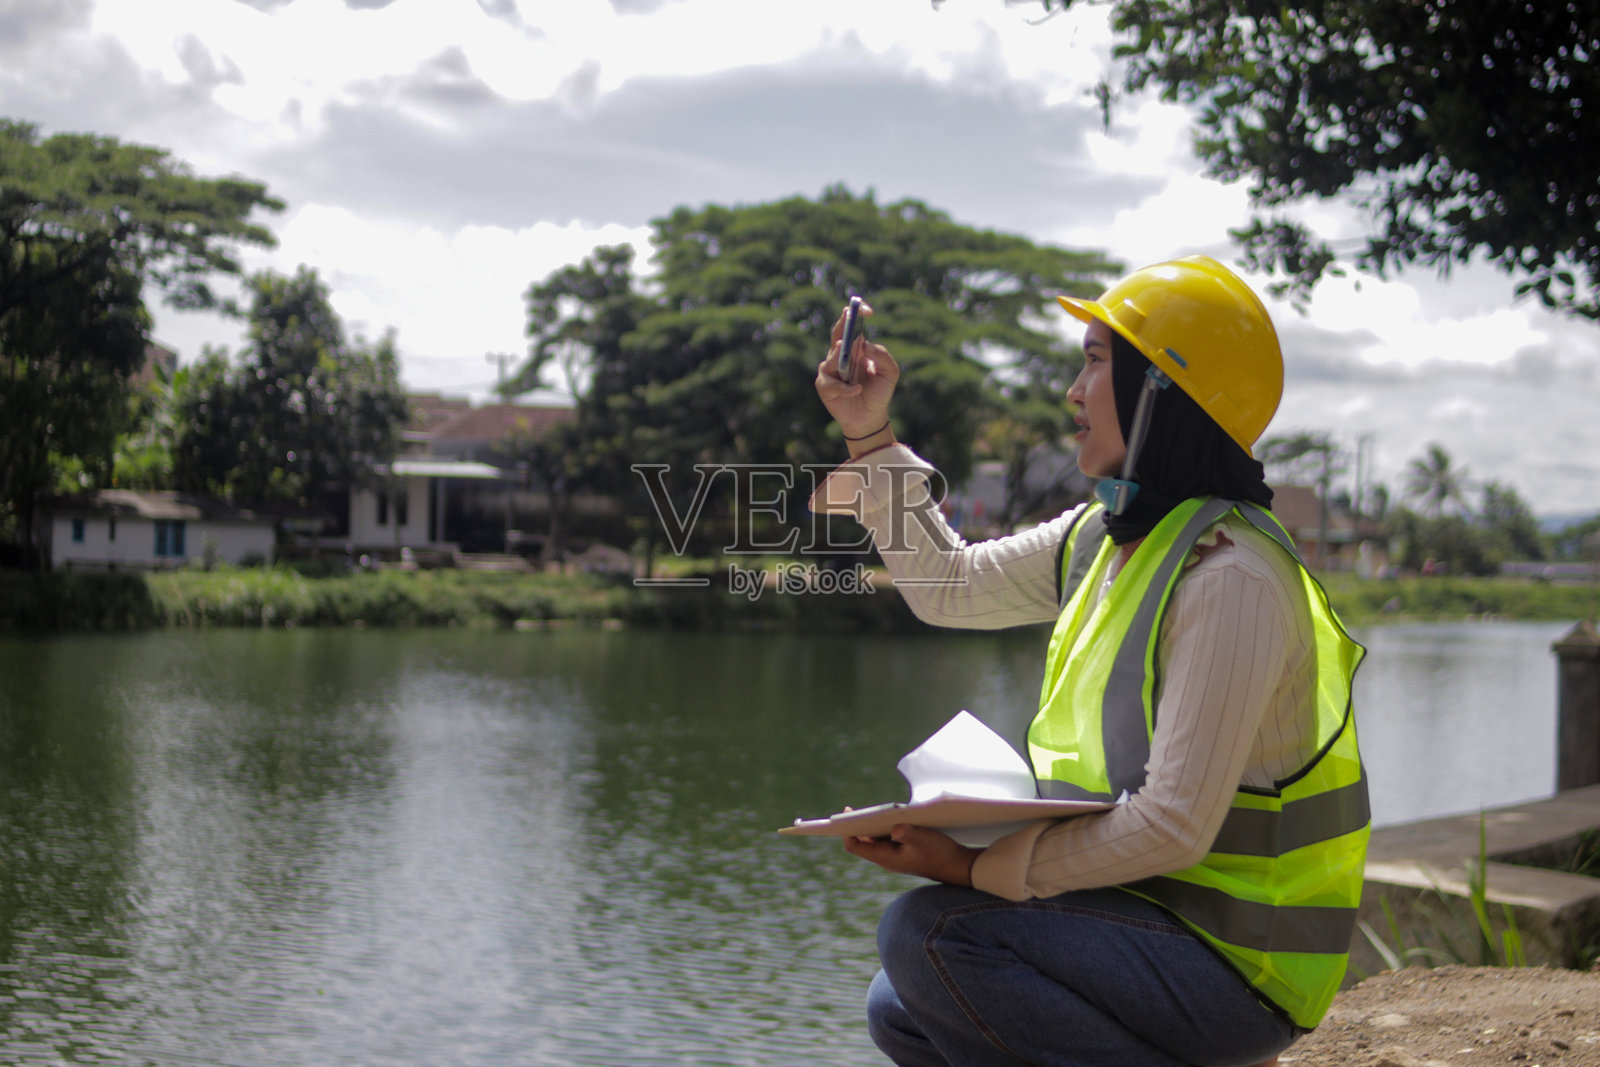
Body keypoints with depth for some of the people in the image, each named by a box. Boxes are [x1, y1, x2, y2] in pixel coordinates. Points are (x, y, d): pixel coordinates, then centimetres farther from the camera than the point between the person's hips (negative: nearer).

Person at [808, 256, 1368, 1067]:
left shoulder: (1231, 579, -22)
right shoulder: (1107, 537, 6)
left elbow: (1173, 828, -27)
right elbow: (949, 584, 19)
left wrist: (975, 868, -23)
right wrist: (870, 434, 14)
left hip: (1232, 962, -9)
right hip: (1159, 917, 9)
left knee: (930, 934, -23)